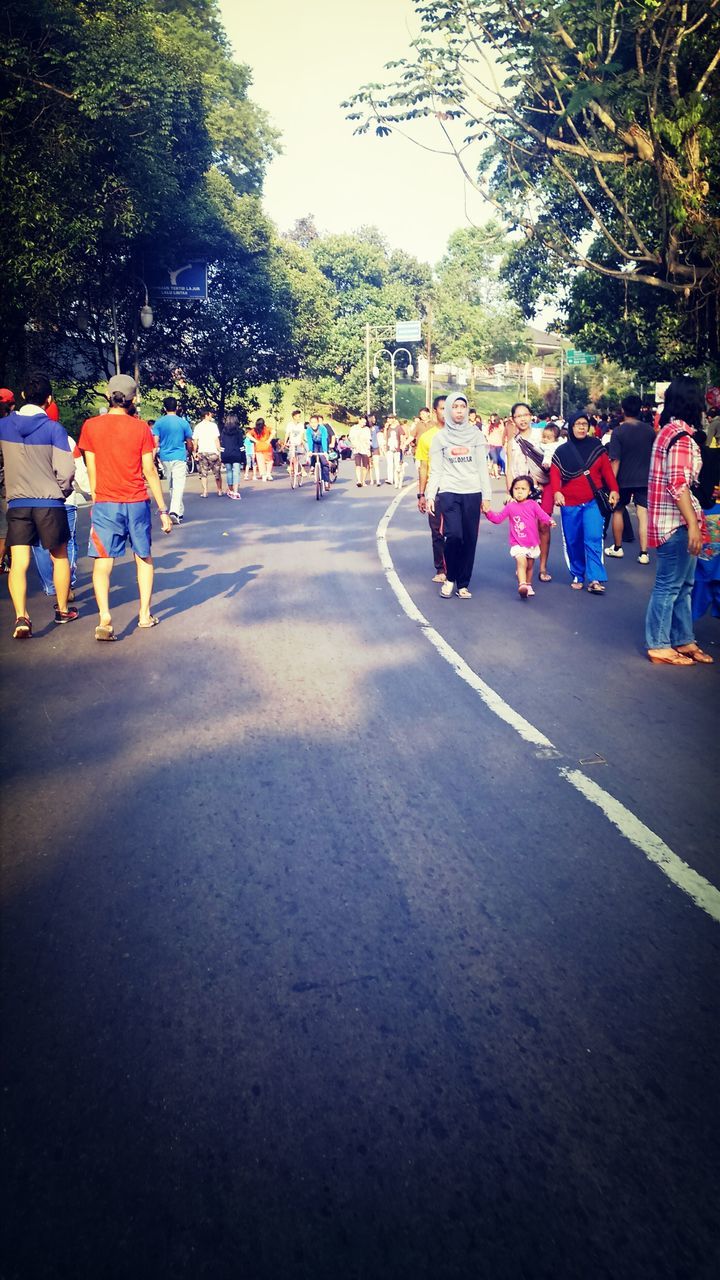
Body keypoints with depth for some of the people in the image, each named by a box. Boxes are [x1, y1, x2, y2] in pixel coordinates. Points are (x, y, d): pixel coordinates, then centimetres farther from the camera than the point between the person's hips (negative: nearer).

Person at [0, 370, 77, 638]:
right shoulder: (54, 429, -8)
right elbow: (65, 470, -12)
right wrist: (63, 491, 6)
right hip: (50, 503, -2)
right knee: (60, 557, 16)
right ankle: (63, 610, 28)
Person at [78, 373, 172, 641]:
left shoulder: (91, 426, -1)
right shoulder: (140, 427, -2)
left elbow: (91, 470, 2)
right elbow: (149, 471, -3)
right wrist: (163, 510, 3)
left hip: (105, 504, 0)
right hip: (137, 503, 0)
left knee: (103, 563, 1)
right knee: (144, 558, 18)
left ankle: (105, 618, -17)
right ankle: (145, 615, 20)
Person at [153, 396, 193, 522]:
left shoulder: (158, 423, 0)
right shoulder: (183, 423, -2)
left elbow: (155, 442, -5)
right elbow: (189, 443, 6)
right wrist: (190, 453, 25)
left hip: (164, 457, 3)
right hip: (179, 457, -3)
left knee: (171, 486, 15)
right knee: (178, 486, -8)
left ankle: (179, 512, 24)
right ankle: (175, 511, -24)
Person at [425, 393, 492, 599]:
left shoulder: (476, 434, 7)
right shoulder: (440, 437, 6)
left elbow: (482, 467, 7)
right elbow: (436, 470, 5)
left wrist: (486, 496, 2)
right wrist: (430, 495, -5)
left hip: (472, 493, 2)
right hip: (448, 492, -1)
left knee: (470, 540, 0)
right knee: (453, 535, -17)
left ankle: (463, 584, 11)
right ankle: (450, 578, 5)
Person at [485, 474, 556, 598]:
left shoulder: (533, 505, -1)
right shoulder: (510, 506, 0)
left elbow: (542, 515, -9)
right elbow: (498, 518, 4)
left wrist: (550, 521, -30)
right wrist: (488, 513, -12)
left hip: (532, 543, 2)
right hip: (517, 544, -2)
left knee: (530, 566, 17)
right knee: (521, 562, -25)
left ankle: (528, 586, 35)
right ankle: (522, 585, -36)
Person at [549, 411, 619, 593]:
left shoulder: (596, 446, 6)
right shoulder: (562, 451, 4)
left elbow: (607, 469, 1)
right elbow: (555, 474, -6)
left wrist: (613, 490, -13)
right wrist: (556, 492, -25)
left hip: (593, 502, -1)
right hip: (570, 504, 1)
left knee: (593, 539, -12)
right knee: (573, 542, 7)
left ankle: (596, 579, -14)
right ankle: (577, 576, 21)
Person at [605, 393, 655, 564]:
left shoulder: (618, 431, -11)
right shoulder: (649, 430, 0)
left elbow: (615, 460, -15)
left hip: (624, 479, -2)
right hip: (645, 479, 2)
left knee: (618, 511, 17)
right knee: (643, 515, 0)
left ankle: (617, 548, 25)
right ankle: (643, 553, -3)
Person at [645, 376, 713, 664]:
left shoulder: (670, 430, 15)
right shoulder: (680, 434, -16)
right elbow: (678, 484, -22)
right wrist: (693, 525, -22)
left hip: (676, 520, 10)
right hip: (676, 521, -10)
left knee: (683, 584, 15)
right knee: (669, 585, -3)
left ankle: (683, 640, 23)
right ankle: (658, 646, 5)